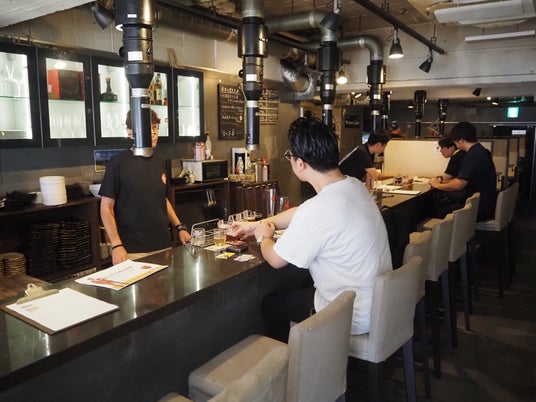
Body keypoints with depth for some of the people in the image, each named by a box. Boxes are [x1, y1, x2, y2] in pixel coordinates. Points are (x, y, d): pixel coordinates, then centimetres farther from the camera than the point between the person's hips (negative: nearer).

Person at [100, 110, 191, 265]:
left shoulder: (160, 162, 8)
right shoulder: (118, 163, -9)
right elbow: (106, 208, -8)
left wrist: (180, 227, 9)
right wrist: (116, 246, -16)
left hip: (163, 246, 5)